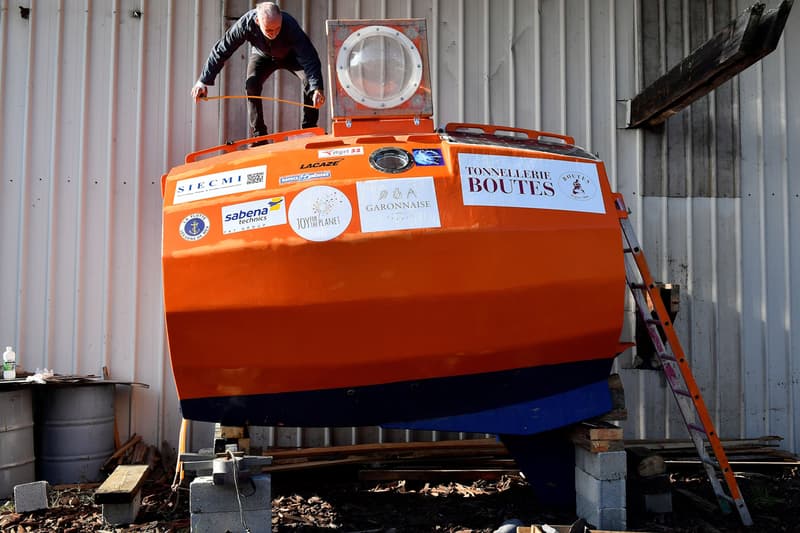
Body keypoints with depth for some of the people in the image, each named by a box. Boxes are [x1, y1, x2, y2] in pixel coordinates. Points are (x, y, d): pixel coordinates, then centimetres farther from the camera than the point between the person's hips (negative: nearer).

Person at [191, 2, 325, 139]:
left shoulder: (290, 25, -41)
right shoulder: (245, 24, -36)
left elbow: (309, 56, -45)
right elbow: (221, 50, -28)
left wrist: (318, 87, -59)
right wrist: (203, 81, -29)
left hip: (291, 55, -1)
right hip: (262, 55, 1)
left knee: (309, 80, -25)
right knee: (251, 85, -24)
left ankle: (309, 129, -13)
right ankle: (258, 136, -14)